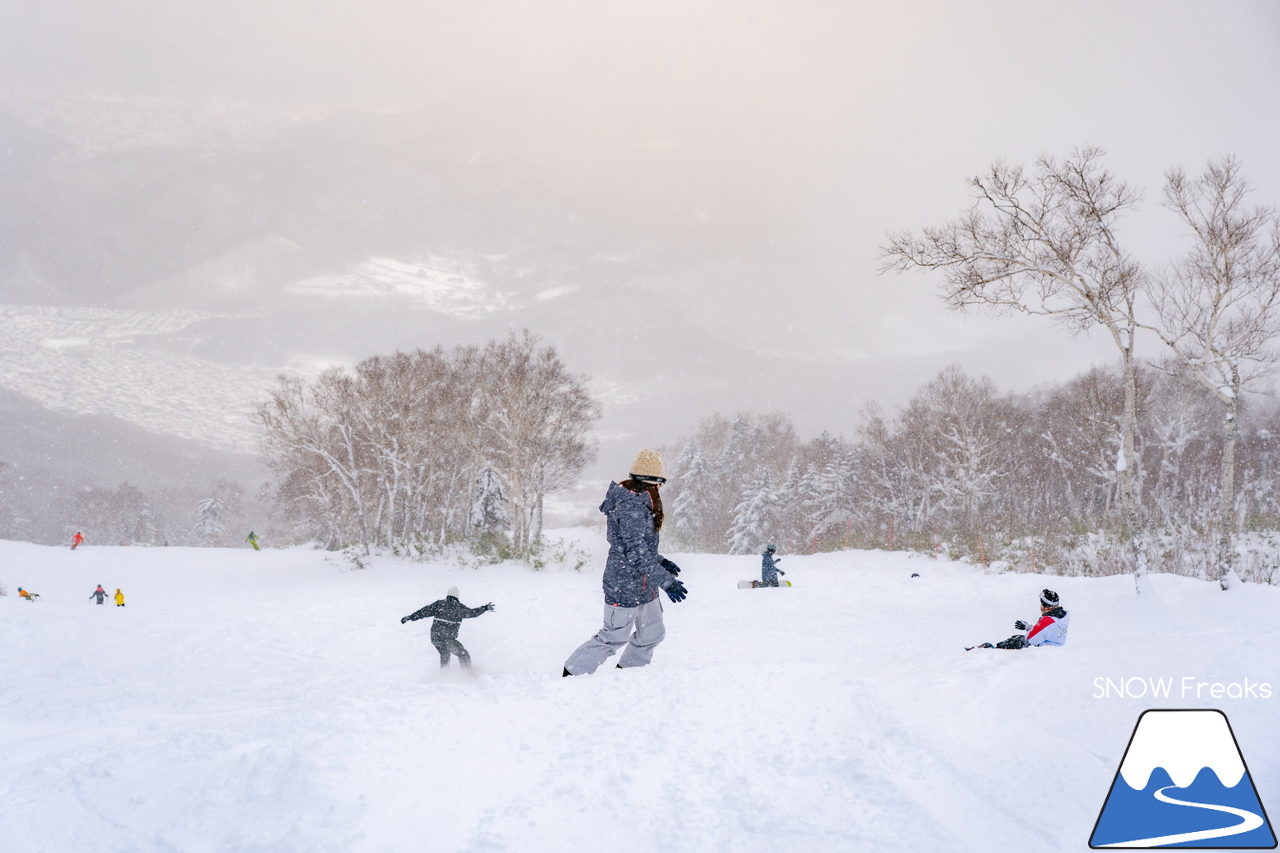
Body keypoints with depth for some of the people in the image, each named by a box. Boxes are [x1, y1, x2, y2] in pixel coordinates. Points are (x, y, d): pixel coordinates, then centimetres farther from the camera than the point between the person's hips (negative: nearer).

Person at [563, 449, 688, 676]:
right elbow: (637, 552, -27)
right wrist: (666, 581, -29)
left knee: (652, 633, 18)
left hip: (643, 585, 10)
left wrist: (660, 561, 25)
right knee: (614, 637, -1)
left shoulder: (638, 502, 9)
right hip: (625, 586, -10)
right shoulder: (632, 506, -23)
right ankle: (572, 675, 11)